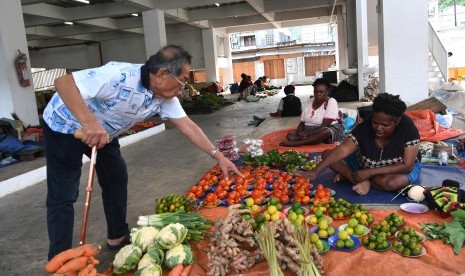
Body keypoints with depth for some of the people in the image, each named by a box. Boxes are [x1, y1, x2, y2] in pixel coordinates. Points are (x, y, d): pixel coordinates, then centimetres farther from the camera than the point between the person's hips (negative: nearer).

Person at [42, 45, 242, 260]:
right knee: (63, 196, -5)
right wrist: (89, 123, -50)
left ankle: (117, 237, 28)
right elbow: (63, 82, -37)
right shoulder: (119, 76, -36)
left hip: (104, 133, 8)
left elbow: (187, 125, -9)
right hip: (66, 126, -7)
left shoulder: (165, 96, -12)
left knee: (116, 178, 11)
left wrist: (218, 156, -12)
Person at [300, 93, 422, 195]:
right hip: (365, 165, 3)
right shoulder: (365, 126, -23)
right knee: (327, 154, -13)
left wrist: (370, 172, -32)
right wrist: (315, 171, -43)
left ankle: (348, 174, -18)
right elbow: (342, 150, -31)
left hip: (399, 168, -3)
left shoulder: (407, 127, -28)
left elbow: (407, 166, -27)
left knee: (391, 183, -40)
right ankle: (364, 182, -22)